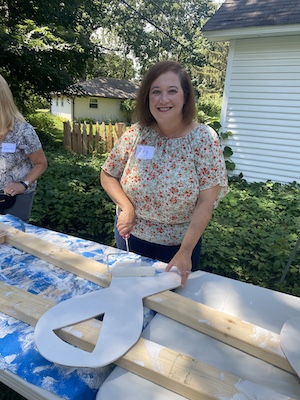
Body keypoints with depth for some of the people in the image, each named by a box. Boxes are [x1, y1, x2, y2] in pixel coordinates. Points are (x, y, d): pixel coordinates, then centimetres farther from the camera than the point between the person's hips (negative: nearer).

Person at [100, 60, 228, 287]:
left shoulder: (204, 139, -16)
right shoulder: (135, 134, -10)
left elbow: (206, 202, -19)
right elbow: (108, 175, 2)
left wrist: (185, 252, -22)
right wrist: (126, 207, -15)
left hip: (180, 244, -2)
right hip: (131, 237, 3)